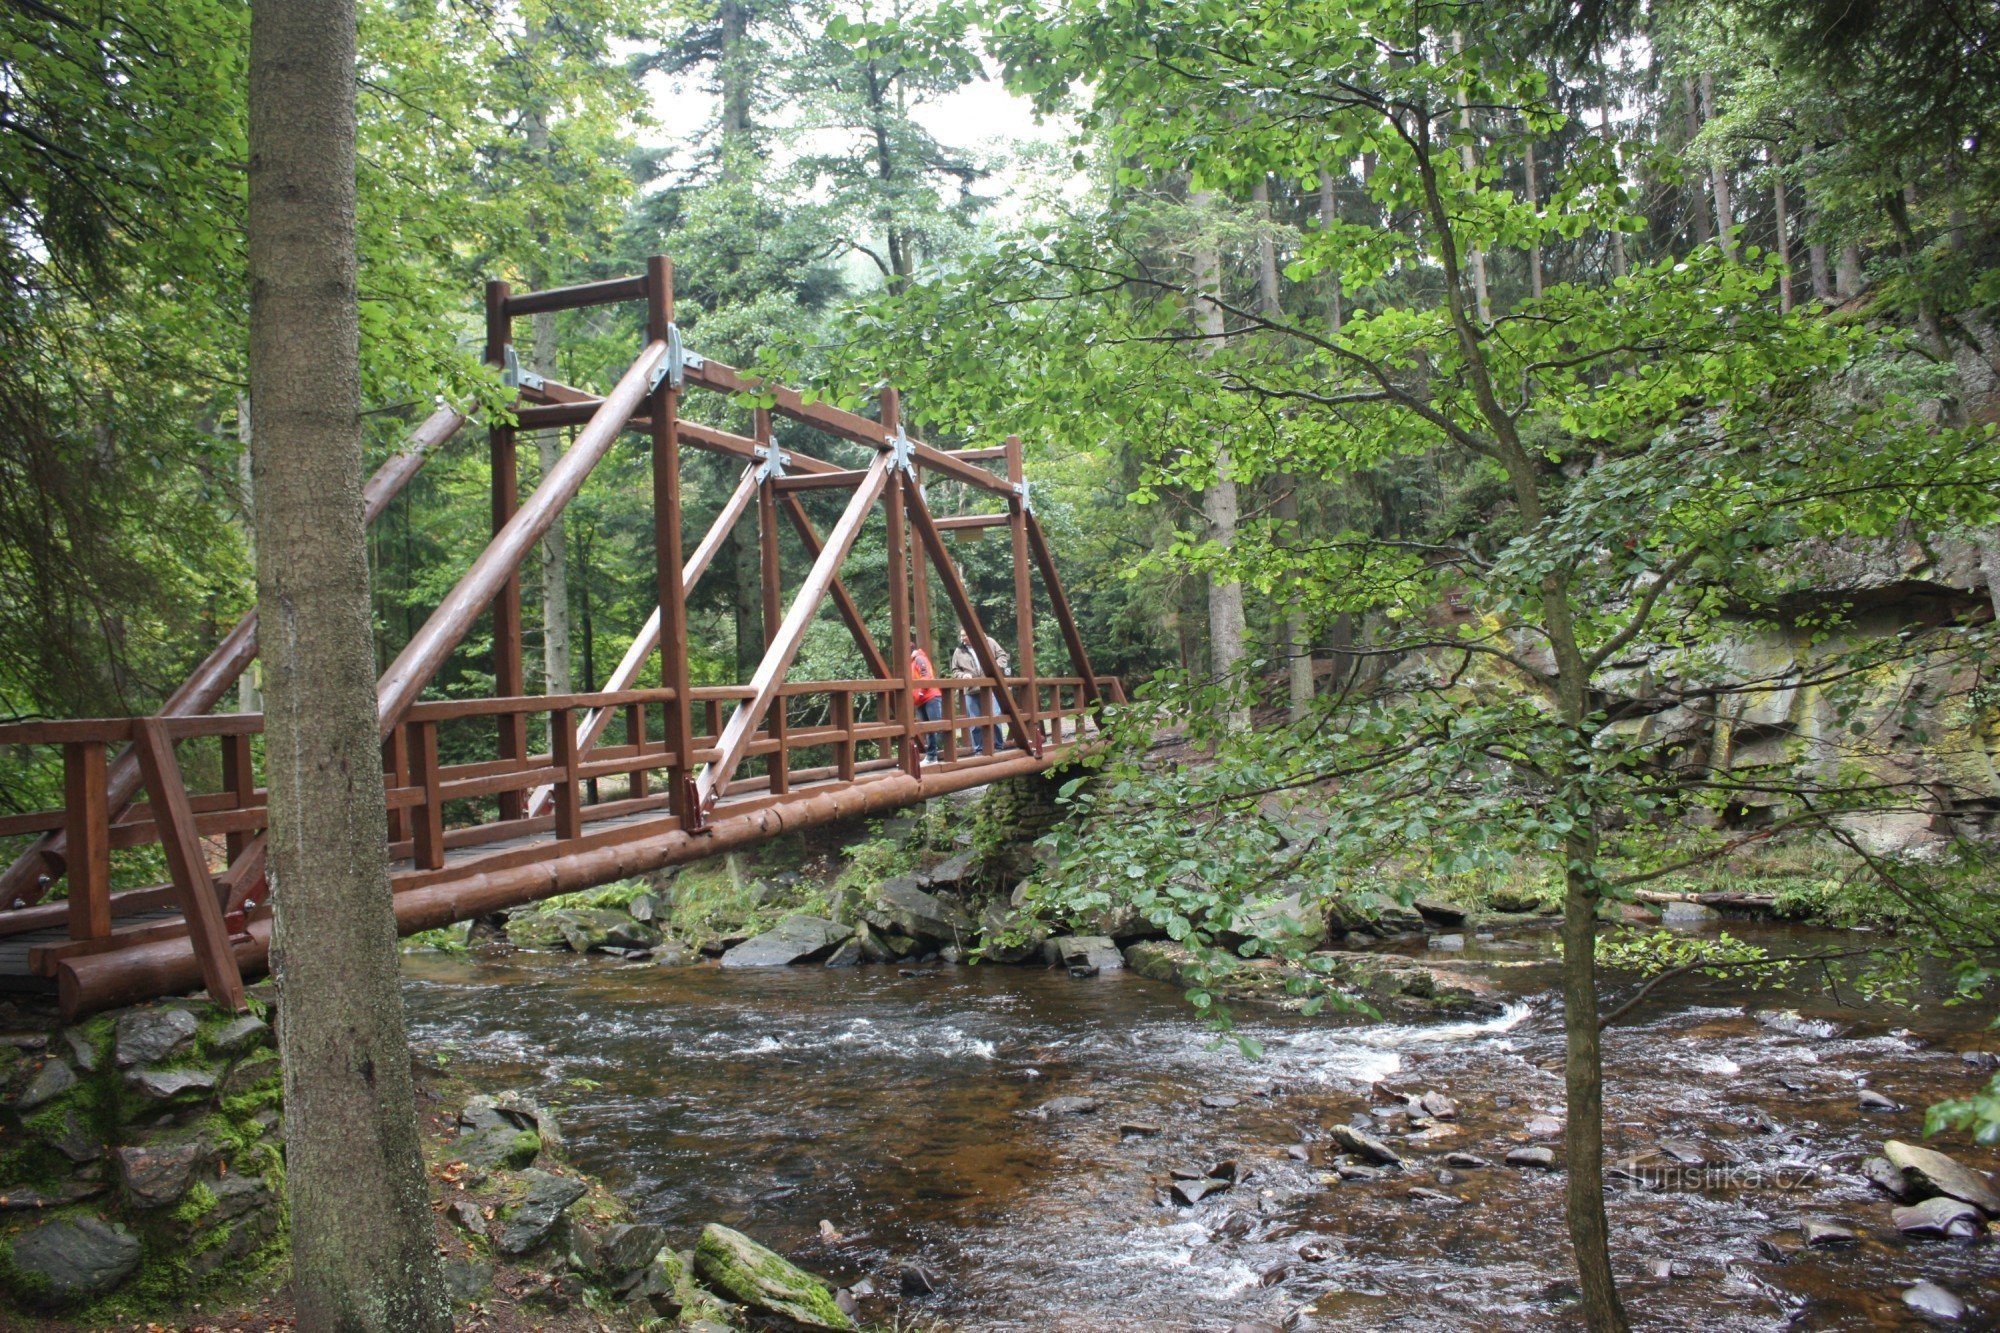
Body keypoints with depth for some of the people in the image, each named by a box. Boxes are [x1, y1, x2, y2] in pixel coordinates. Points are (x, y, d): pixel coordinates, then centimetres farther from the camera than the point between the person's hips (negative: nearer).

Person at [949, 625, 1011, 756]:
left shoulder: (988, 642, 3)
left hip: (991, 688, -2)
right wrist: (962, 675, -11)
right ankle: (978, 750, 11)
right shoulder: (959, 651, 8)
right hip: (971, 691, 2)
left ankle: (997, 747, 9)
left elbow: (1002, 656, 6)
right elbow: (954, 672, 11)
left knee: (995, 718, -5)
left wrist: (995, 667, -12)